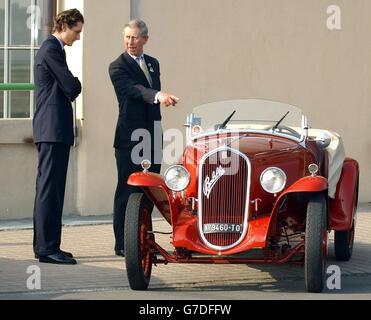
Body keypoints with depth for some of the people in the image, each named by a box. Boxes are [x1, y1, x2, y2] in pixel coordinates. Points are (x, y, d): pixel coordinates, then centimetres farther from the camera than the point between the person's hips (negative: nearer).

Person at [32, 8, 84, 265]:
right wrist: (77, 84, 4)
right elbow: (71, 88, -15)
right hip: (54, 128, -11)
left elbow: (67, 90, 24)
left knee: (48, 186, 13)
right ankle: (47, 248, -13)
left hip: (50, 128, 11)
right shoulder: (52, 50, -13)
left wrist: (72, 86, 4)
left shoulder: (51, 49, 21)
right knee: (50, 187, -11)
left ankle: (44, 245, 17)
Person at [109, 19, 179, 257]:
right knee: (127, 191, -5)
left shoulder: (153, 64, 16)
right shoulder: (118, 67, -6)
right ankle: (123, 245, -3)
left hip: (152, 137, 7)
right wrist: (159, 96, -42)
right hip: (129, 137, -6)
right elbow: (134, 90, -24)